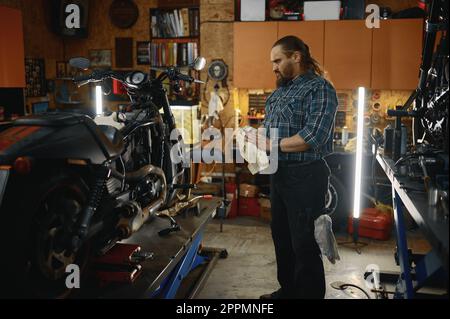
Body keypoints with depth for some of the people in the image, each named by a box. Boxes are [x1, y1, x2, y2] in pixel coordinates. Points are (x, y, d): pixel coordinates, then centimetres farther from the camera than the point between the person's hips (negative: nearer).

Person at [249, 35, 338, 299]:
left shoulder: (319, 88, -12)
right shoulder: (280, 91, 16)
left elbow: (313, 137, -23)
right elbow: (270, 127, 23)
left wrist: (272, 145, -16)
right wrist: (257, 139, 0)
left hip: (305, 176, -9)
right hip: (279, 173, 9)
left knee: (304, 245, 0)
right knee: (282, 238, 20)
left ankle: (310, 294, 16)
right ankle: (287, 290, 37)